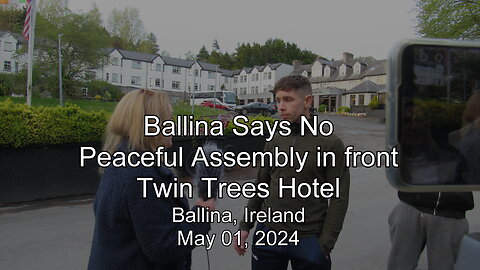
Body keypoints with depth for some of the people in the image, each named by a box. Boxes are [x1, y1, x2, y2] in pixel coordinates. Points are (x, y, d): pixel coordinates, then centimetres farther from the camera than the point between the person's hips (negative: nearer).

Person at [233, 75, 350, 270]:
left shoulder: (331, 144, -9)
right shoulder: (274, 141, 3)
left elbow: (339, 199, -8)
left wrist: (324, 245, -11)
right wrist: (245, 226, 10)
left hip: (308, 240, -3)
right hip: (267, 235, 4)